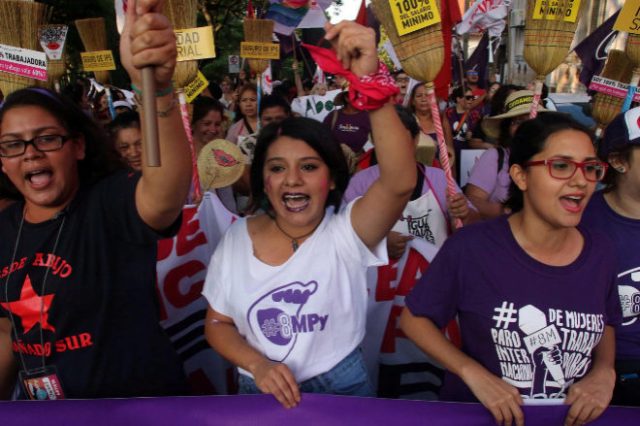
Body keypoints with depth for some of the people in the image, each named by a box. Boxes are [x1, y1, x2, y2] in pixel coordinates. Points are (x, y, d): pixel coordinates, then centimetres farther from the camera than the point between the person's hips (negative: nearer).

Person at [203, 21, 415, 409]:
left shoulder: (347, 231, -17)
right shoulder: (238, 238, -7)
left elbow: (400, 182, -37)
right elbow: (218, 324, 2)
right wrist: (258, 365, -17)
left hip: (341, 388, -2)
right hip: (261, 392, 2)